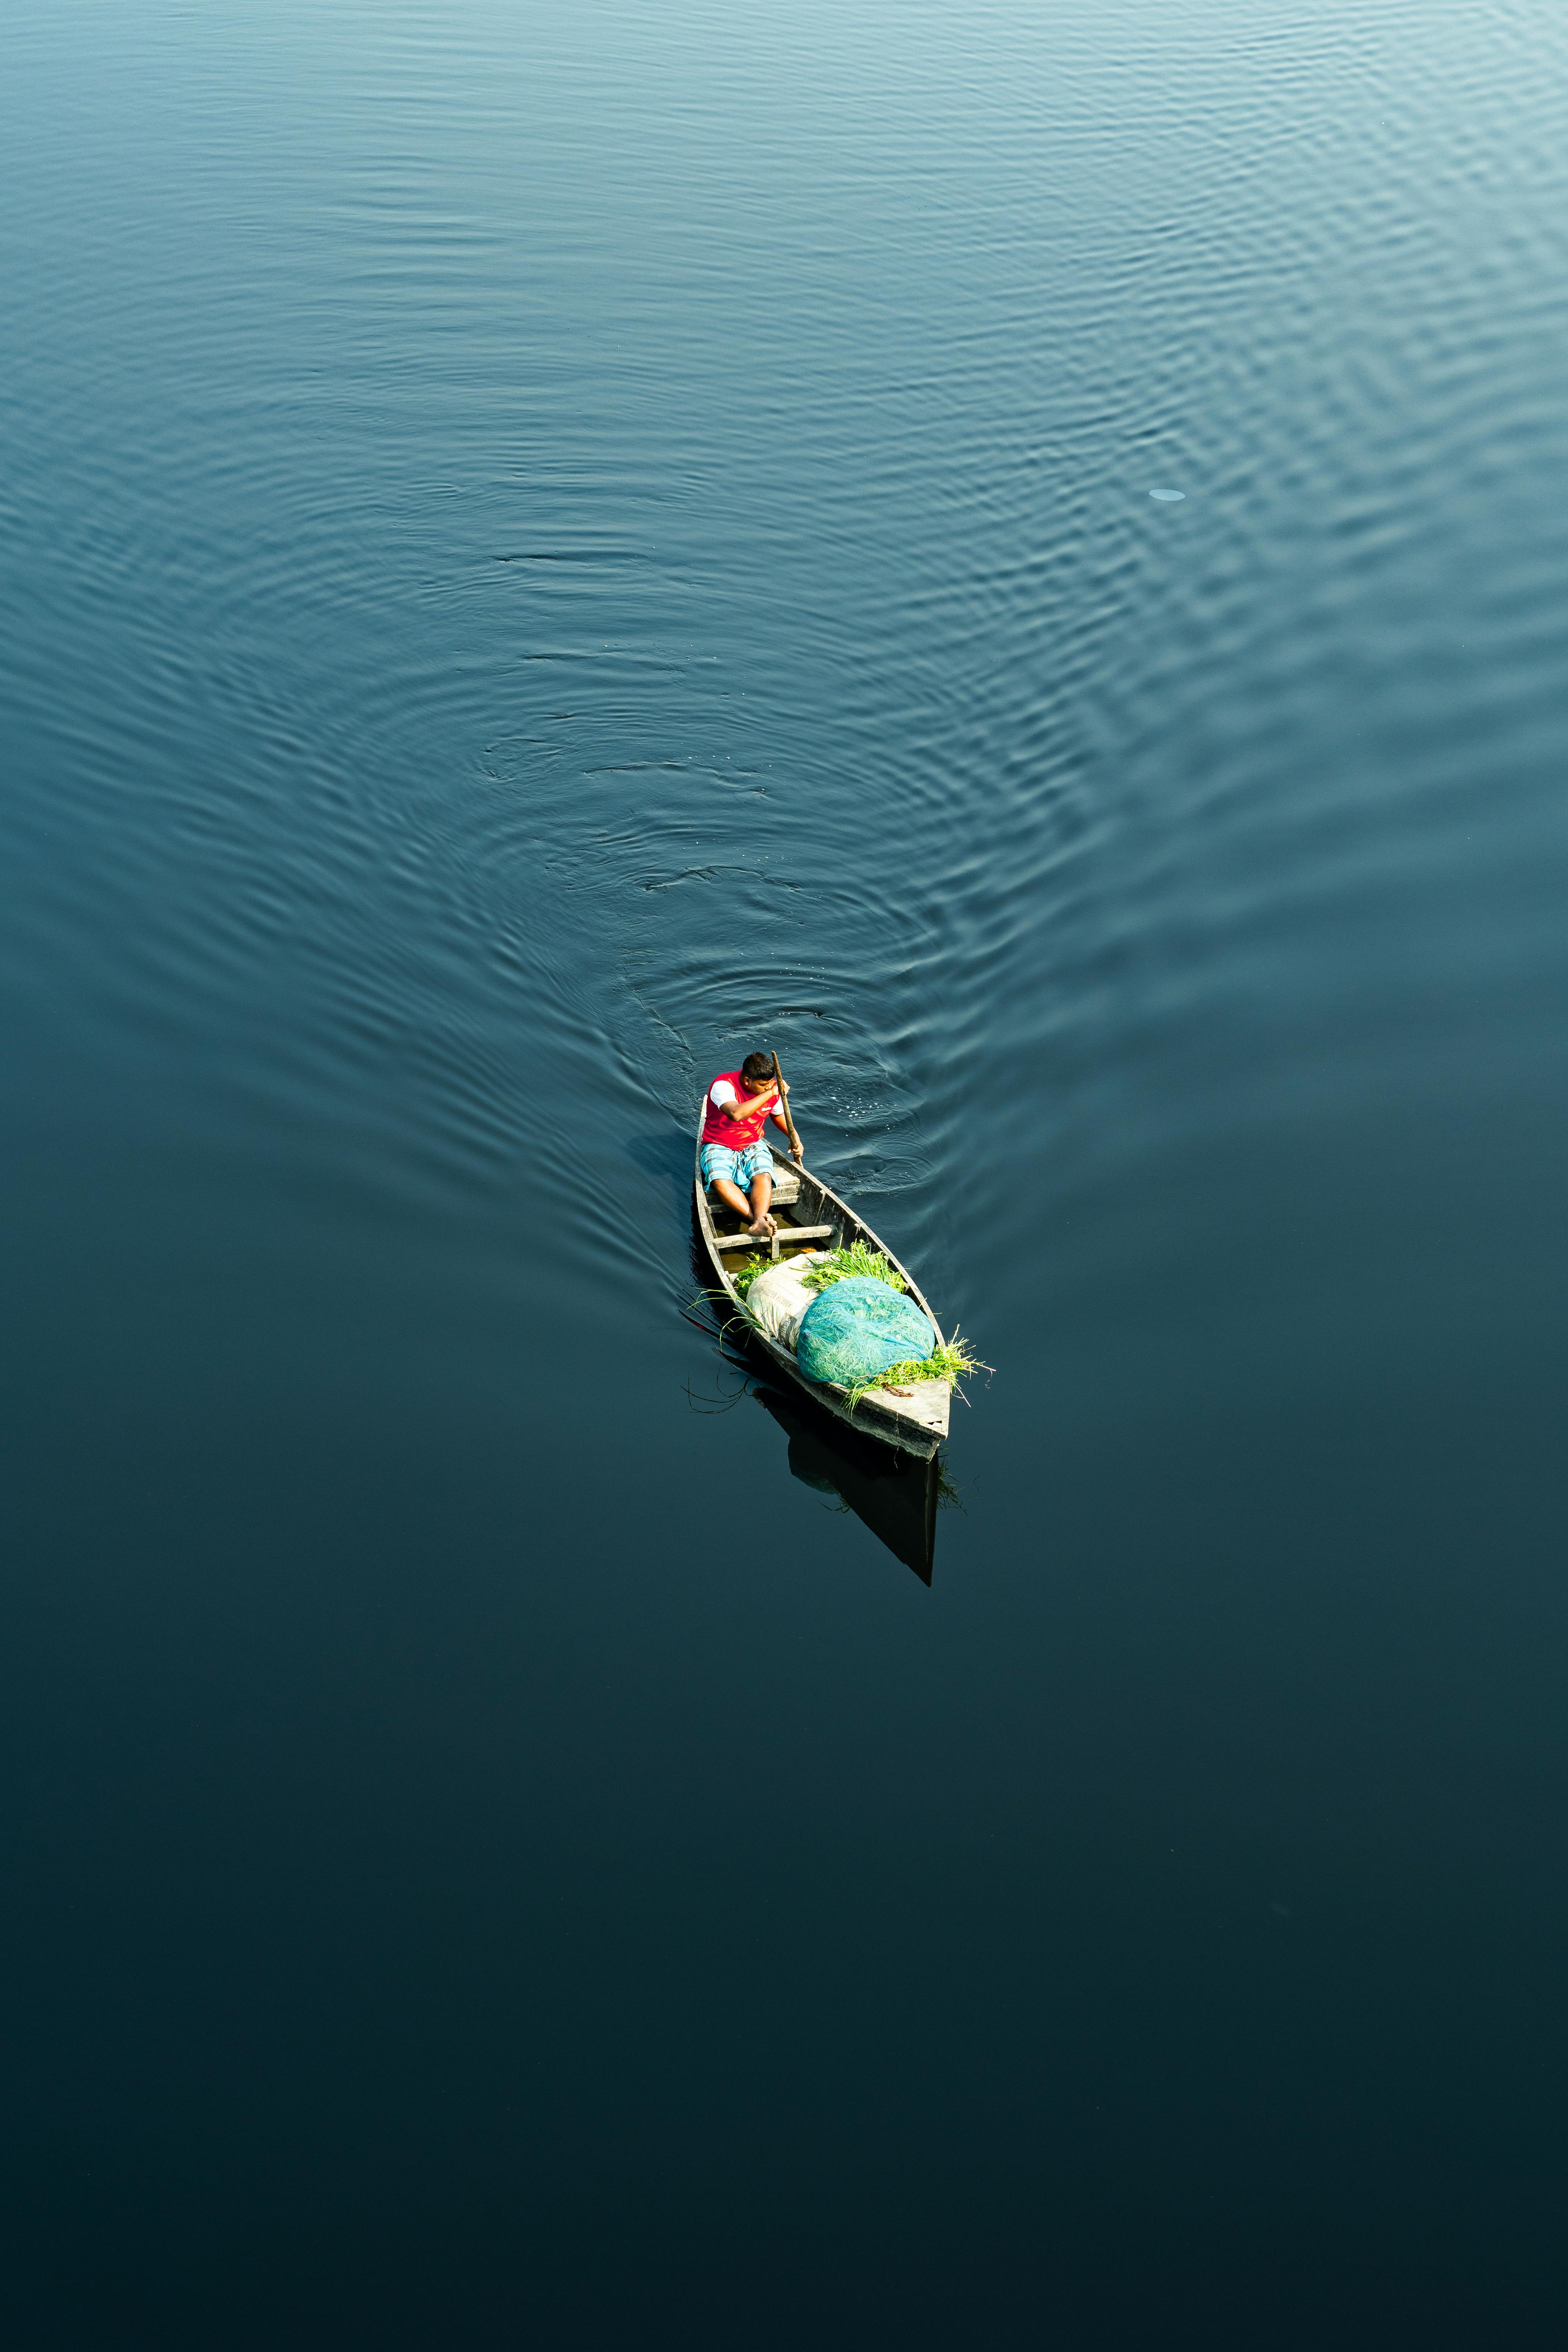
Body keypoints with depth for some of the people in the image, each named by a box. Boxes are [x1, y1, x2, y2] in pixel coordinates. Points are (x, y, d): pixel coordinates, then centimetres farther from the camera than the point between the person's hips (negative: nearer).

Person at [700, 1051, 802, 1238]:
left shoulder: (772, 1088, -3)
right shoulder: (723, 1085, -22)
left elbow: (779, 1114, 20)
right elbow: (737, 1114, -41)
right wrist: (769, 1094, -35)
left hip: (753, 1146, 4)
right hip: (720, 1147, -4)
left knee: (764, 1176, -30)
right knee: (720, 1181, -35)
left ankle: (759, 1223, -52)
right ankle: (758, 1220, -48)